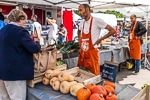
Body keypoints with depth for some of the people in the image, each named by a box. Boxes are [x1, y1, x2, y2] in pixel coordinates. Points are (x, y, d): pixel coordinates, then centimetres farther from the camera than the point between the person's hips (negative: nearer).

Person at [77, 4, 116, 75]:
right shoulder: (82, 22, 7)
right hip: (82, 53, 6)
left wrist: (100, 39, -12)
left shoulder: (96, 20, -13)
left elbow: (112, 31, -12)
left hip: (92, 53, -6)